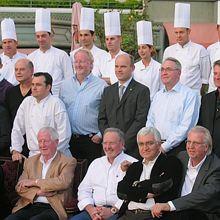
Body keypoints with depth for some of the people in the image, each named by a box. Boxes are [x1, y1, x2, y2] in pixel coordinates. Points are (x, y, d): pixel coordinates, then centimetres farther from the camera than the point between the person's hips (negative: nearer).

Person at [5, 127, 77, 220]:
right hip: (29, 206, 4)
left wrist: (34, 182, -7)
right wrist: (38, 192, -10)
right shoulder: (30, 161, 20)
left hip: (52, 208, -4)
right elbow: (19, 187, 11)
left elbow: (63, 182, -13)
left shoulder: (68, 162, 6)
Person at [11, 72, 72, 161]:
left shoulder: (56, 104, -5)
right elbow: (17, 129, 20)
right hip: (33, 155, 4)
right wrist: (15, 151, 10)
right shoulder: (27, 102, 12)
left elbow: (64, 134, -10)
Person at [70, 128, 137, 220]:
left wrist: (112, 210, -16)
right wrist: (90, 209, -3)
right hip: (95, 209, 4)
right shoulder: (96, 163, 20)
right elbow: (84, 190, 16)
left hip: (119, 211, -4)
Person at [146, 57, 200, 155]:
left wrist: (165, 147, -14)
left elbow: (186, 126, -12)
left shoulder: (190, 95, -4)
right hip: (155, 147, 5)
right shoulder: (158, 95, 18)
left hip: (177, 148, -5)